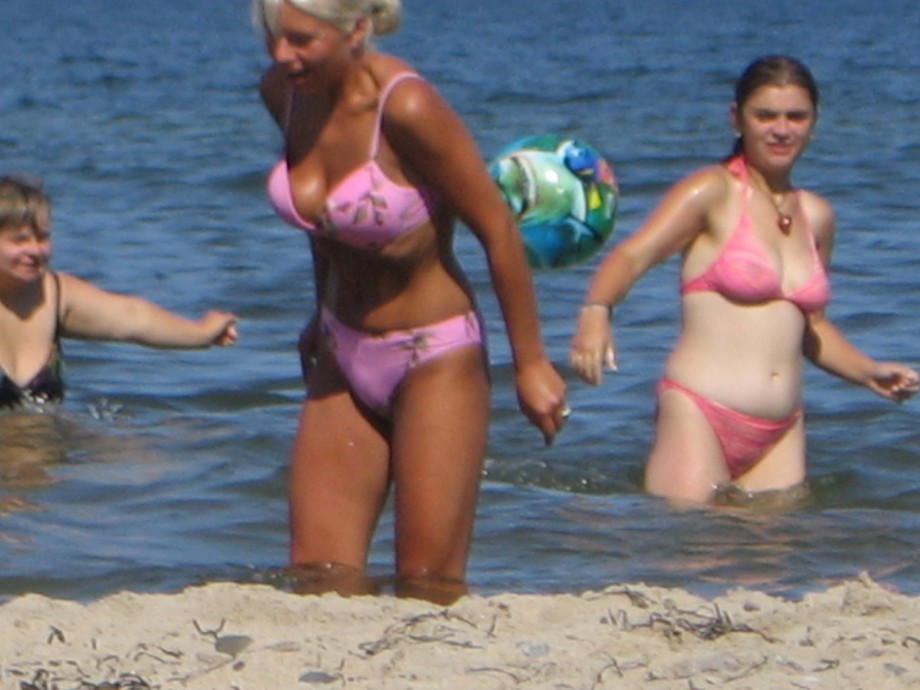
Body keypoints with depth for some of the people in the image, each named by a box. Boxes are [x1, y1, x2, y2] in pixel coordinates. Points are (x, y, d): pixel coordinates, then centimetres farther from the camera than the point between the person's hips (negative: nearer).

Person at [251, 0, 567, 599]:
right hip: (343, 357, 7)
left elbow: (498, 232, -16)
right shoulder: (283, 91, -4)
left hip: (434, 360, -7)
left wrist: (530, 363, -10)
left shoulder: (405, 106, -25)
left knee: (429, 587, -4)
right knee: (319, 577, 0)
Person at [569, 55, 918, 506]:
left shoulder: (816, 216, 16)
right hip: (699, 416, -6)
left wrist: (868, 372, 13)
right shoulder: (713, 191, -1)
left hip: (781, 433, 6)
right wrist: (595, 312, -35)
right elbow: (633, 255, -16)